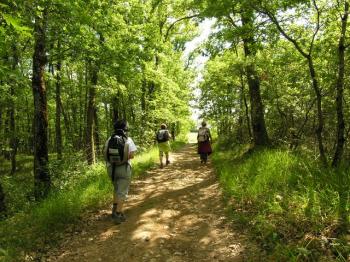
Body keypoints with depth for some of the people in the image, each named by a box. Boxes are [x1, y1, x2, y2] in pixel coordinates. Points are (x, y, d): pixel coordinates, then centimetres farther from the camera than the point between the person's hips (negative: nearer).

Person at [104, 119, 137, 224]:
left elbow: (105, 153, -1)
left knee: (116, 188, 26)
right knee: (122, 192, 6)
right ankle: (118, 215, 6)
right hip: (124, 168, -4)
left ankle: (115, 209, 33)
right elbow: (131, 155, -14)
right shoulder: (128, 140, -11)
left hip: (111, 168, 5)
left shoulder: (109, 140, -1)